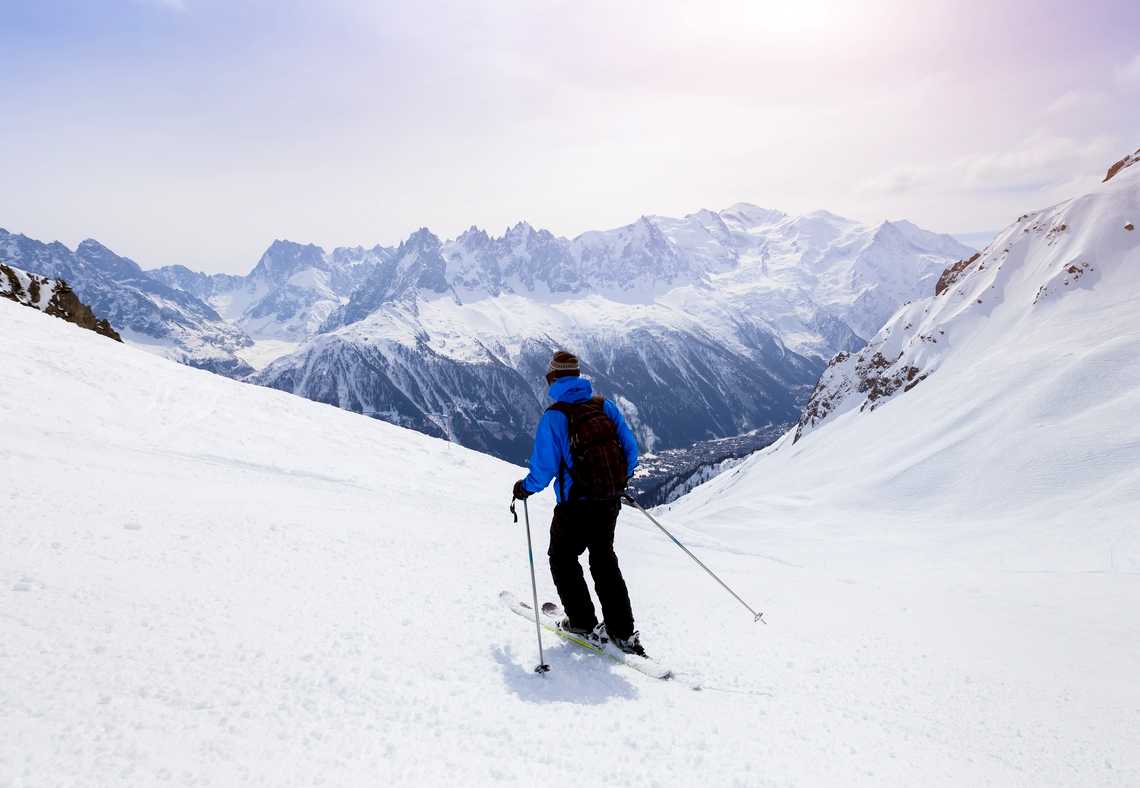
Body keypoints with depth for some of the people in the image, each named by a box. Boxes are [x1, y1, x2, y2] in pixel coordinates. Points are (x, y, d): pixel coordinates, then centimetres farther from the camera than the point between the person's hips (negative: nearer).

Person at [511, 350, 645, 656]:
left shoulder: (554, 416, -14)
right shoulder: (604, 405, 0)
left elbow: (543, 469, -15)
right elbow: (630, 449, 3)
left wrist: (524, 488, 5)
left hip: (576, 507, -5)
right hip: (611, 501, 5)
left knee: (562, 558, 20)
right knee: (604, 559, 21)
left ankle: (583, 621, 24)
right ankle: (622, 631, 20)